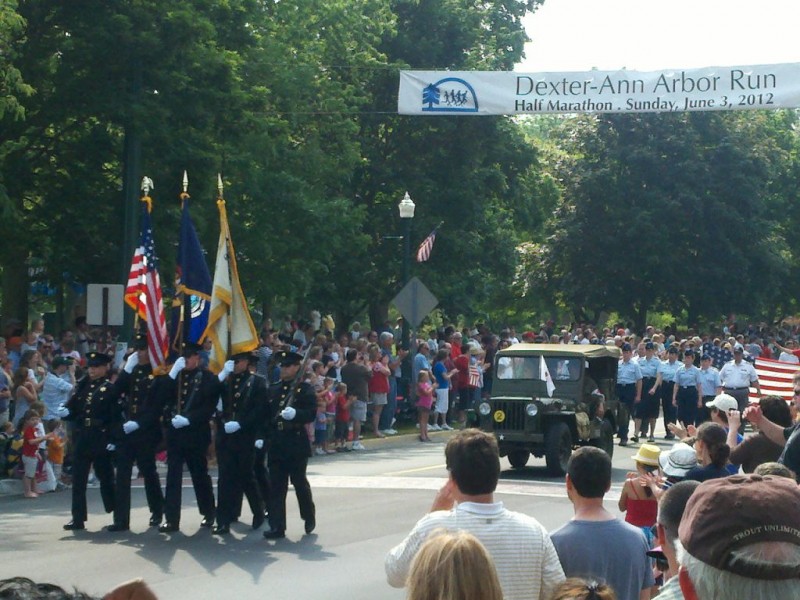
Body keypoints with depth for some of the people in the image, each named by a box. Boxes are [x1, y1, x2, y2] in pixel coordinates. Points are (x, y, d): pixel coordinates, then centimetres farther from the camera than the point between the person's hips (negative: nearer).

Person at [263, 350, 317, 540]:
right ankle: (277, 527, 1)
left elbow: (311, 414, -11)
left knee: (300, 482, 6)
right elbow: (266, 415, 14)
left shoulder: (305, 389, -2)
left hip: (296, 444, -4)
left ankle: (309, 517, 28)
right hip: (276, 444, 4)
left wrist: (295, 414, -29)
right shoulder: (273, 390, 12)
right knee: (276, 486, 1)